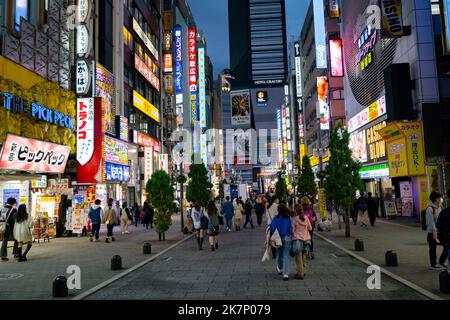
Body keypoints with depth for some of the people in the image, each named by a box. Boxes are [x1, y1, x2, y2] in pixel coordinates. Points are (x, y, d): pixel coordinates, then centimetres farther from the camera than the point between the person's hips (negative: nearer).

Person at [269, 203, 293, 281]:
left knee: (279, 254, 21)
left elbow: (272, 228, -13)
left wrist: (270, 237, -3)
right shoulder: (288, 218, -6)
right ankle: (285, 274, -7)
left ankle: (280, 269, 39)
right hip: (287, 239, -1)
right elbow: (291, 229, -4)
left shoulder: (276, 218, -9)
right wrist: (290, 236, 9)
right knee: (286, 256, 1)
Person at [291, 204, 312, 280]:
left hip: (297, 239, -5)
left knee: (298, 256, 0)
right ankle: (304, 271, 26)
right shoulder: (306, 218, 1)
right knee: (304, 255, 18)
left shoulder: (294, 219, -12)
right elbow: (310, 228, 9)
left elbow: (292, 230, -11)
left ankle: (300, 273, -1)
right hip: (306, 239, 5)